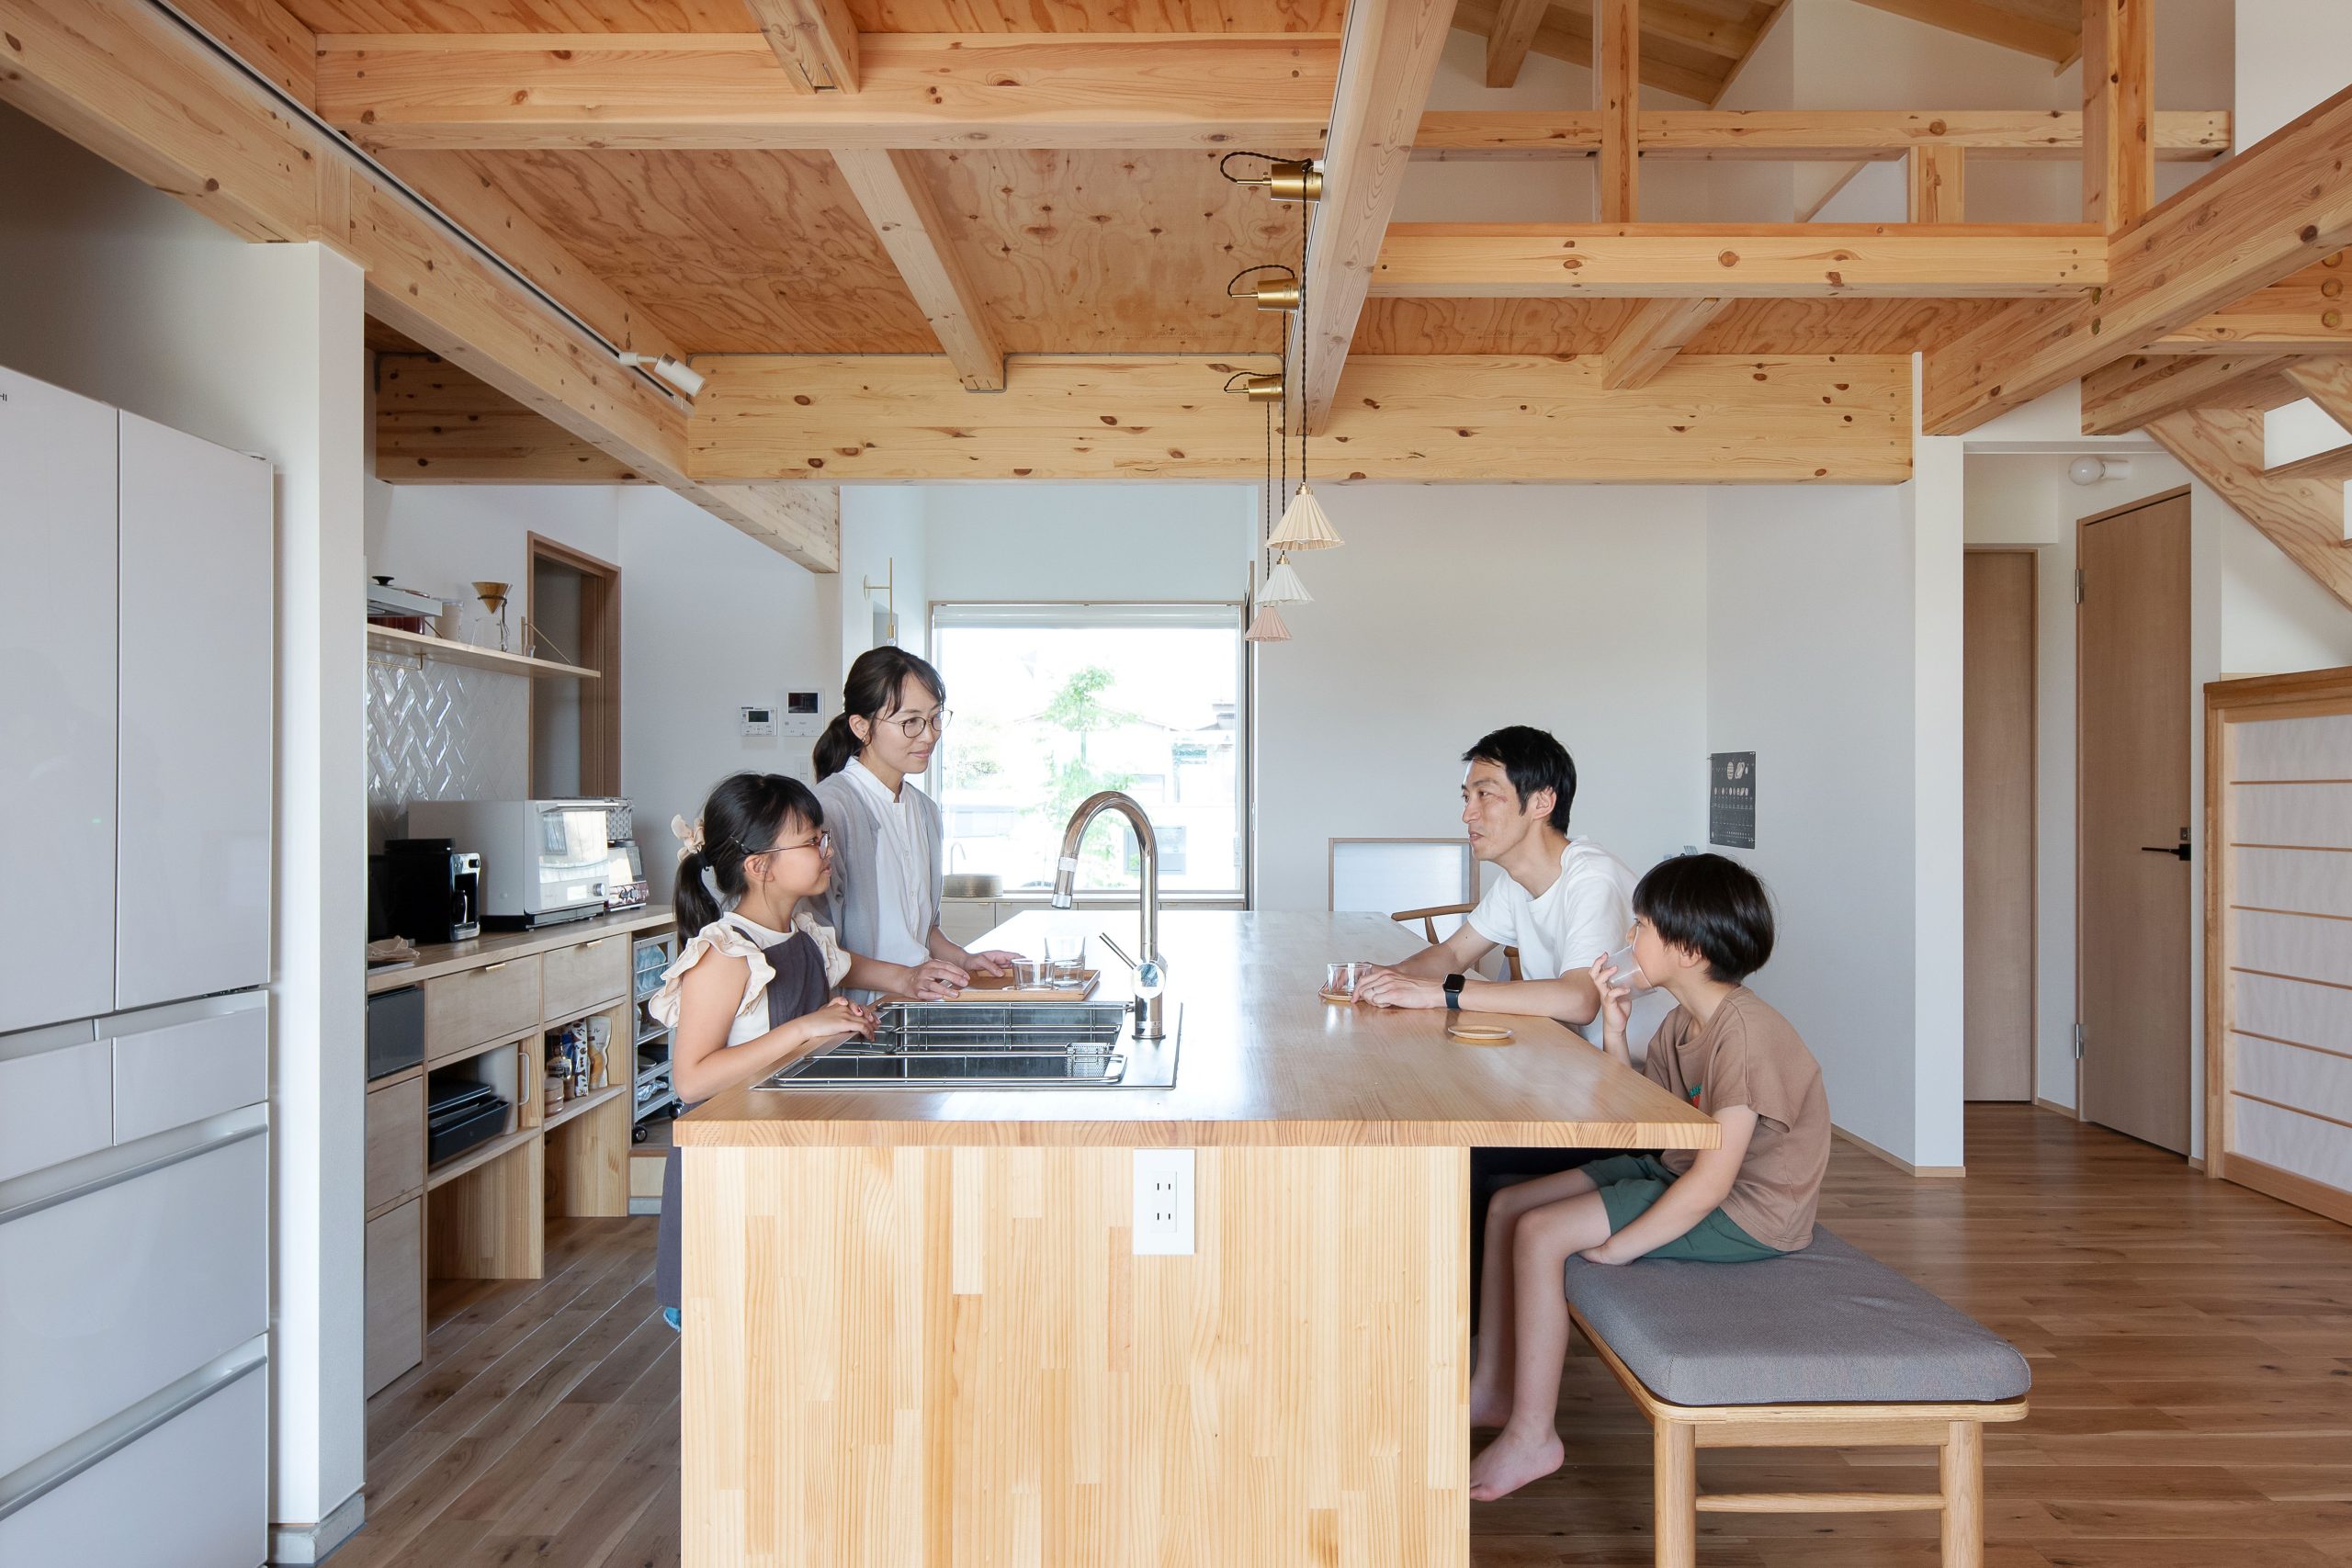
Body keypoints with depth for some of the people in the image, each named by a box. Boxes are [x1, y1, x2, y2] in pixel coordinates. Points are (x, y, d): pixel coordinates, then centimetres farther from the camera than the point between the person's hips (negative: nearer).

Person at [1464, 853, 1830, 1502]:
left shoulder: (1745, 1029, -25)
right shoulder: (1683, 1022, 5)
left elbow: (1713, 1179, -29)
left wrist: (1616, 1247, -22)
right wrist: (1613, 1026, -1)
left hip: (1745, 1214, -10)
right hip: (1675, 1172, 10)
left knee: (1540, 1234, -21)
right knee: (1507, 1207, 5)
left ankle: (1532, 1436, -6)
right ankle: (1492, 1389, 17)